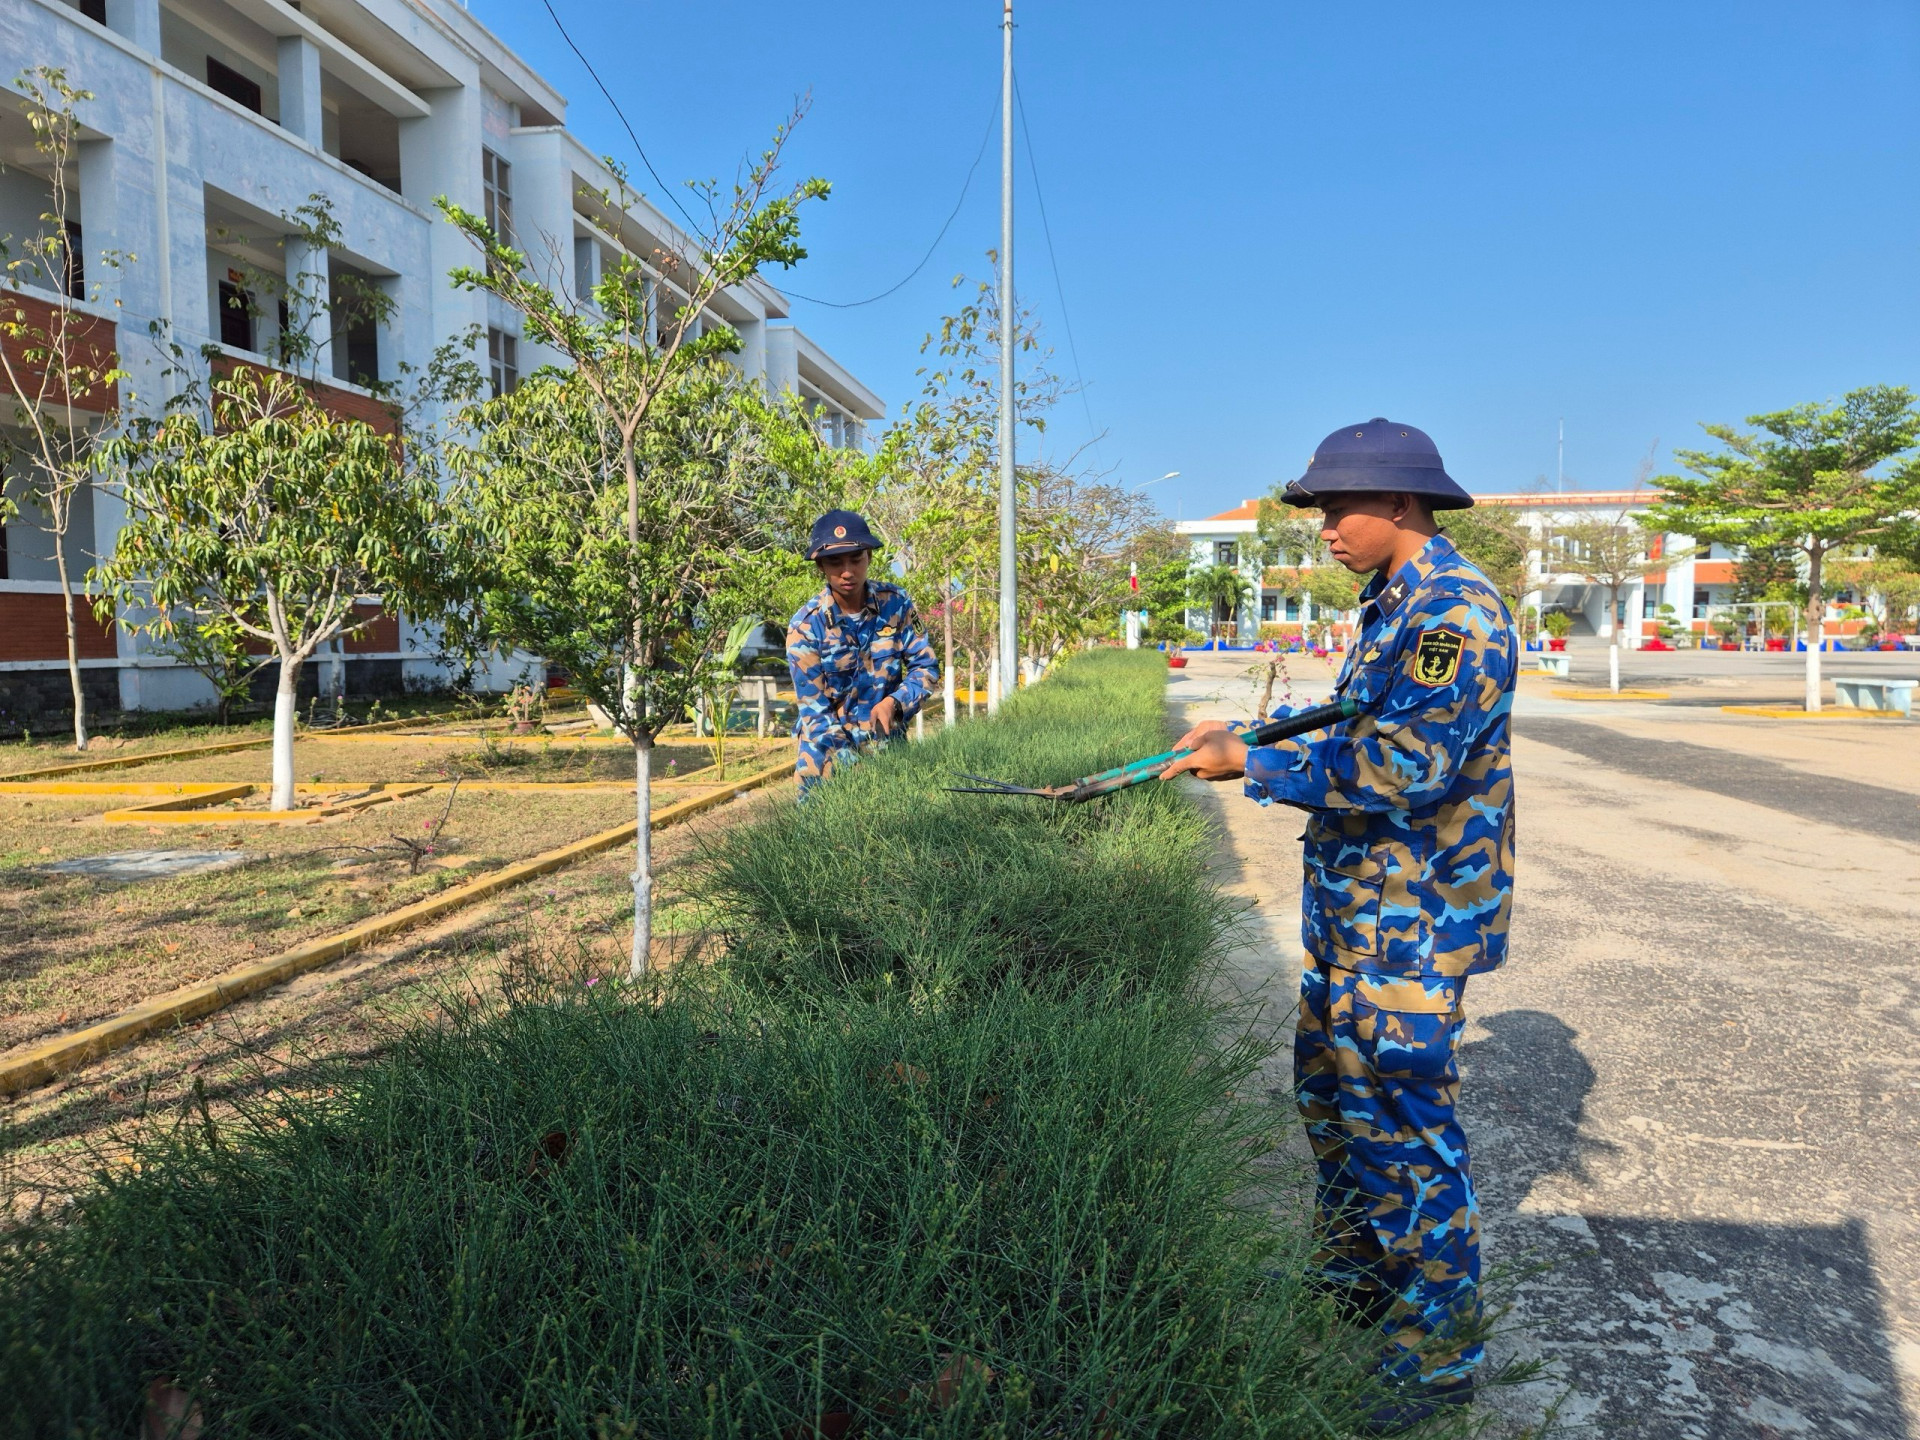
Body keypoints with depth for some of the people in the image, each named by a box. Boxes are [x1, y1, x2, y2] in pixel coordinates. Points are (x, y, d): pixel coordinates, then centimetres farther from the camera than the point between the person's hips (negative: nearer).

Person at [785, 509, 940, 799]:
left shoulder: (896, 603, -9)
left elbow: (926, 667, -4)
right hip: (829, 746, -2)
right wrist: (851, 766, -27)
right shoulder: (806, 625, -15)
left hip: (887, 742, 2)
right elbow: (815, 709, -15)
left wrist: (894, 702, -23)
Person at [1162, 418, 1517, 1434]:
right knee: (1333, 1092, 20)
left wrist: (1250, 765, -22)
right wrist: (1244, 737, 11)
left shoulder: (1453, 613, -20)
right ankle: (1356, 1279, 39)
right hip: (1355, 907, 10)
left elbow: (1401, 768, -28)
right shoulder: (1395, 605, 13)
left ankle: (1437, 1352, 19)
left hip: (1411, 922, -10)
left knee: (1400, 1125, 0)